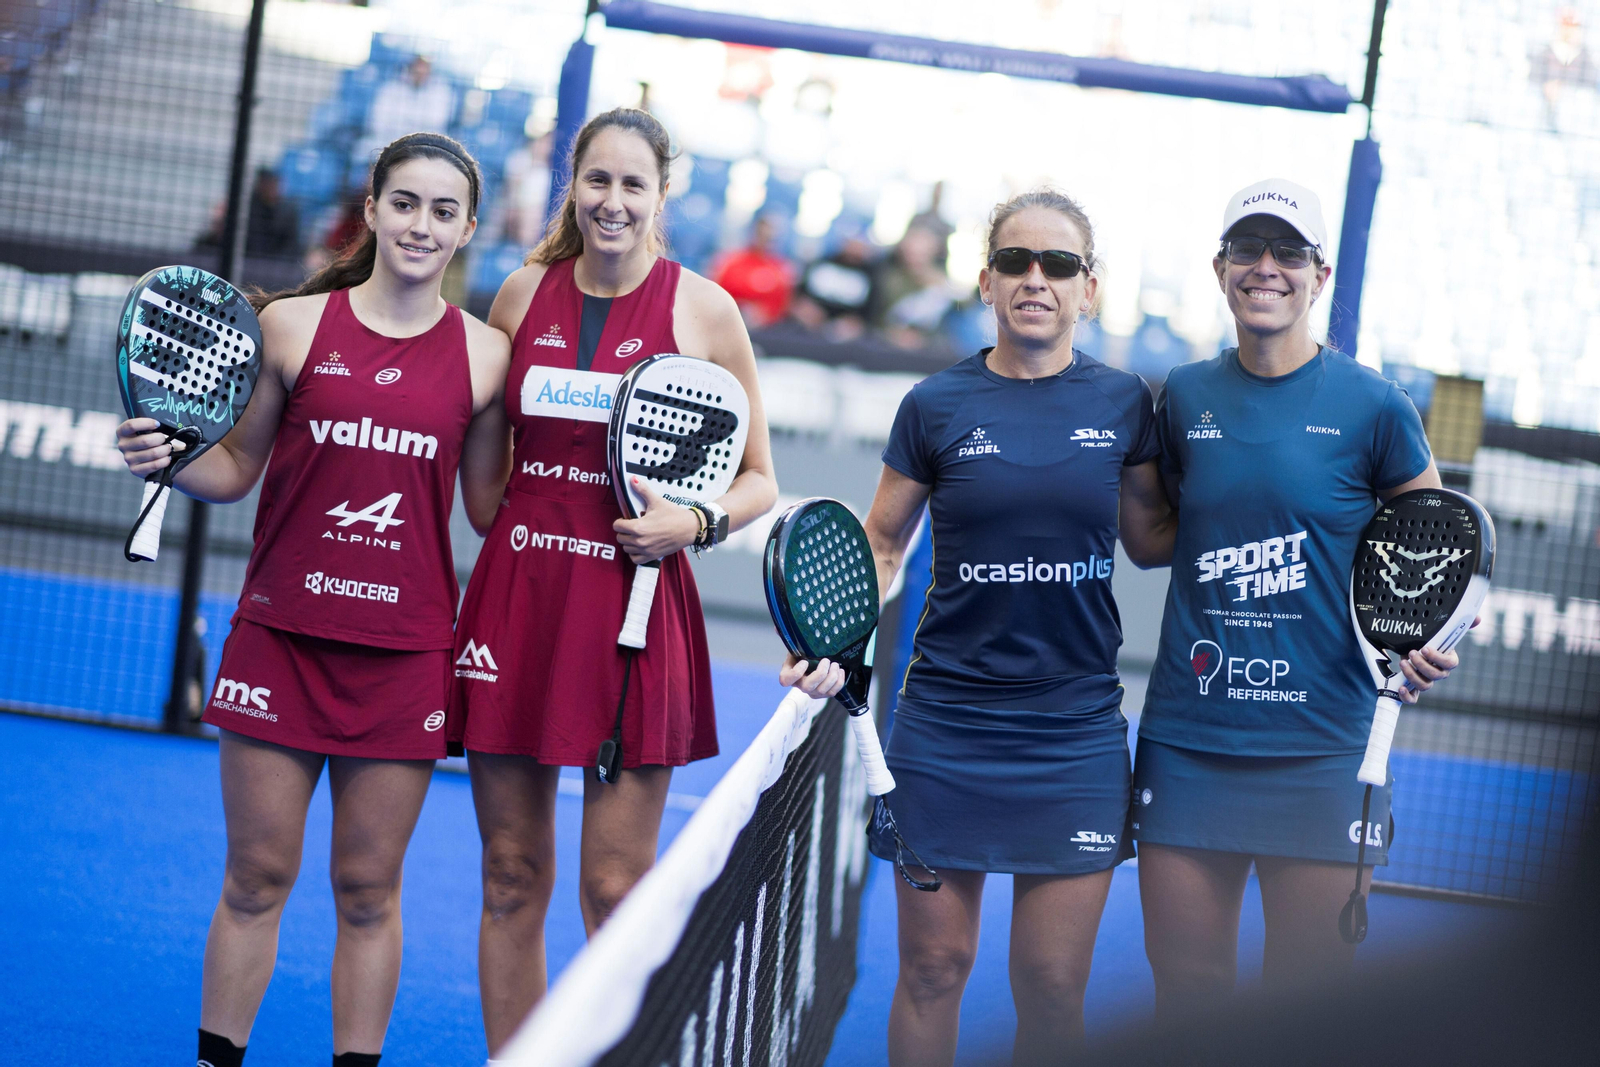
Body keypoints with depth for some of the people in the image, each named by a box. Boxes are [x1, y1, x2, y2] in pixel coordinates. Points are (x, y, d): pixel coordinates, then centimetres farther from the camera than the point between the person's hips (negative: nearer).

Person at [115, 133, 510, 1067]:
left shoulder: (485, 354, 2)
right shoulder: (293, 326, 1)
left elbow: (494, 505, 10)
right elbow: (236, 467, 9)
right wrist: (168, 460, -10)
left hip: (405, 654, 0)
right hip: (282, 637, 0)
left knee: (369, 888, 6)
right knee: (257, 876, 5)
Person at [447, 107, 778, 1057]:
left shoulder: (703, 309, -1)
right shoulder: (525, 293, 7)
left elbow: (759, 483, 5)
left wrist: (694, 523, -12)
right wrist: (491, 521, 6)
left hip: (635, 606, -3)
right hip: (516, 598, 3)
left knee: (616, 890, -3)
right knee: (512, 879, 7)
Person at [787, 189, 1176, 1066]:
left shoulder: (1123, 402, 3)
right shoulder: (937, 405, 0)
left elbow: (1152, 539, 13)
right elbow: (880, 545, 9)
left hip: (1076, 734, 1)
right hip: (946, 726, 0)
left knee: (1053, 988, 1)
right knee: (933, 968, 4)